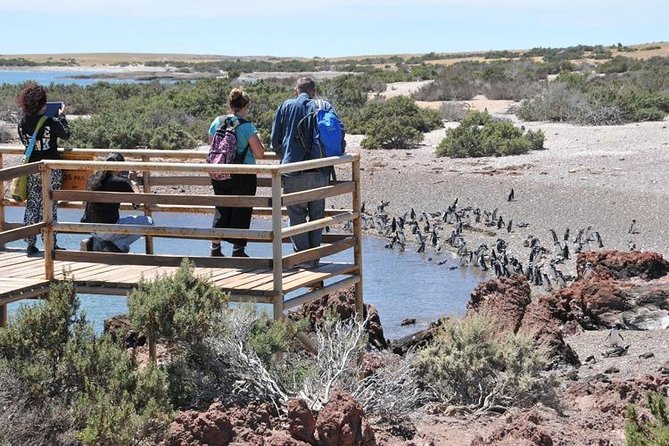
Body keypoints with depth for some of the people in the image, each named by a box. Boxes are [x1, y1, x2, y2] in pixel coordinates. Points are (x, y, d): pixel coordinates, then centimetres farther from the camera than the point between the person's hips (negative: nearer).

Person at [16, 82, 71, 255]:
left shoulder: (22, 123, -5)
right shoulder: (51, 123, -17)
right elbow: (66, 134, 0)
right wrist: (62, 117, 14)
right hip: (51, 170, -4)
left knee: (32, 206, 11)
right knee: (50, 207, 5)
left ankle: (31, 244, 13)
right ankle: (50, 244, 10)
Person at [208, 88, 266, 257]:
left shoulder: (217, 122, 1)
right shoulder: (247, 126, -14)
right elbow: (259, 153, -13)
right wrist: (258, 140, 5)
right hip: (243, 176, -5)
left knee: (221, 210, 15)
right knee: (241, 212, 6)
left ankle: (215, 248, 17)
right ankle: (238, 250, 9)